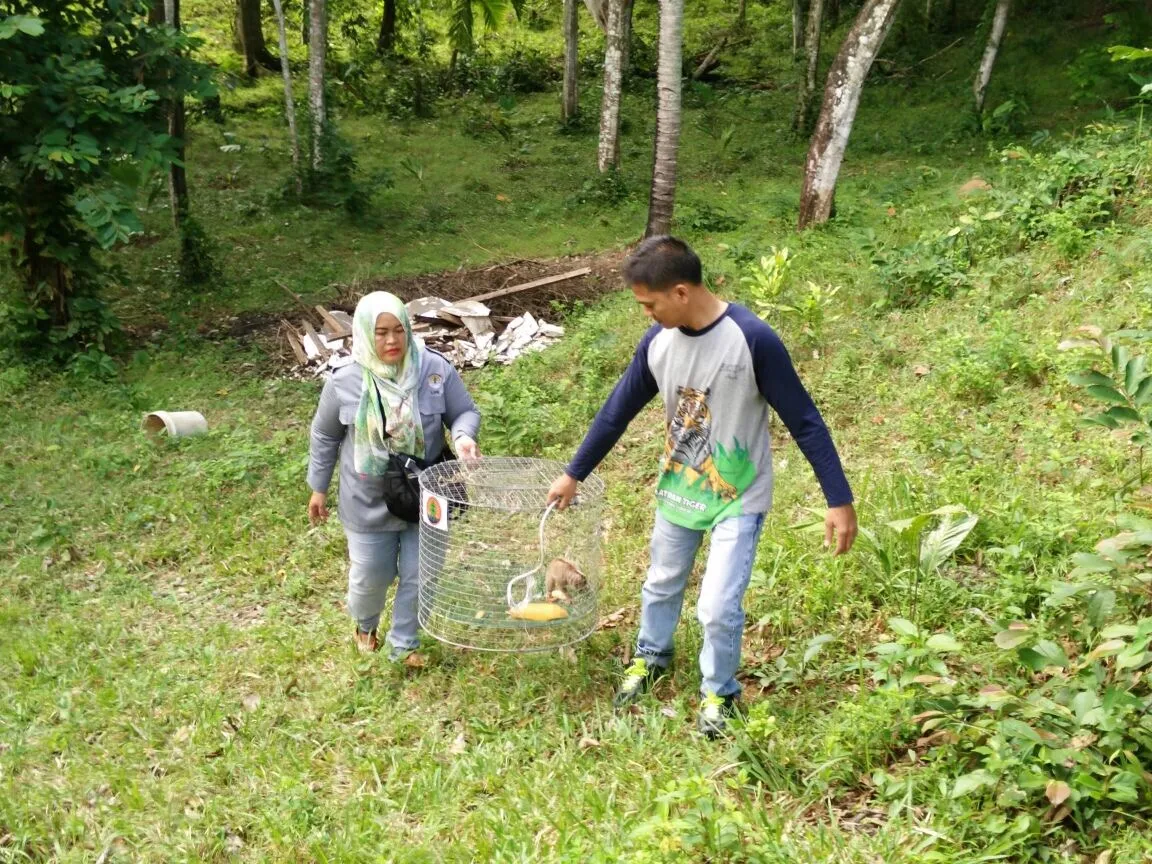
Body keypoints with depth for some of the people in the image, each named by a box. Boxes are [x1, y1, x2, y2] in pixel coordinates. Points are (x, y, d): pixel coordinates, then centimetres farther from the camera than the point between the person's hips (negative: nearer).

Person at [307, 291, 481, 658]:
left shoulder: (435, 369, -15)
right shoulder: (344, 382, -14)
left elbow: (465, 412, -4)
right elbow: (325, 436, 1)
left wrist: (464, 436, -27)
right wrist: (318, 488, 9)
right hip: (368, 503, 0)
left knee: (419, 576, 12)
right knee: (371, 577, 16)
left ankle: (403, 644, 37)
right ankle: (364, 624, 50)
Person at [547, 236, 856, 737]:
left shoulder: (752, 340, -26)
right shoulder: (657, 342, -10)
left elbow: (804, 421, -19)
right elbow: (617, 411, 3)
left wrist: (839, 500, -20)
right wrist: (574, 474, 11)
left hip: (738, 499, -5)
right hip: (677, 489, 5)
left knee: (719, 608, -6)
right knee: (662, 585, 22)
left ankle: (719, 692, 23)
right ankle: (650, 657, 51)